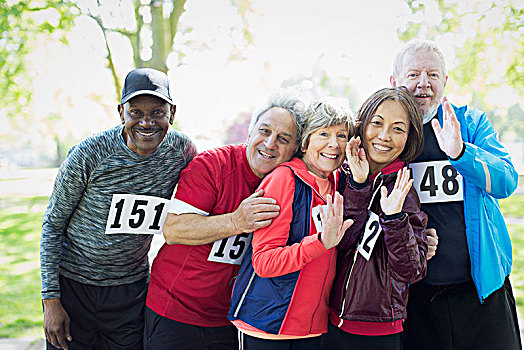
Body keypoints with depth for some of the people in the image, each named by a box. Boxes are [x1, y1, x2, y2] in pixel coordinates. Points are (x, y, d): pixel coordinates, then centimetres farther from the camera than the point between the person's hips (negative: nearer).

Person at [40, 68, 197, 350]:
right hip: (72, 283, -2)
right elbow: (53, 224, -7)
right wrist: (51, 299, -9)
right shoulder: (89, 154, -18)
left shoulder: (183, 150, -10)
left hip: (130, 289, 2)